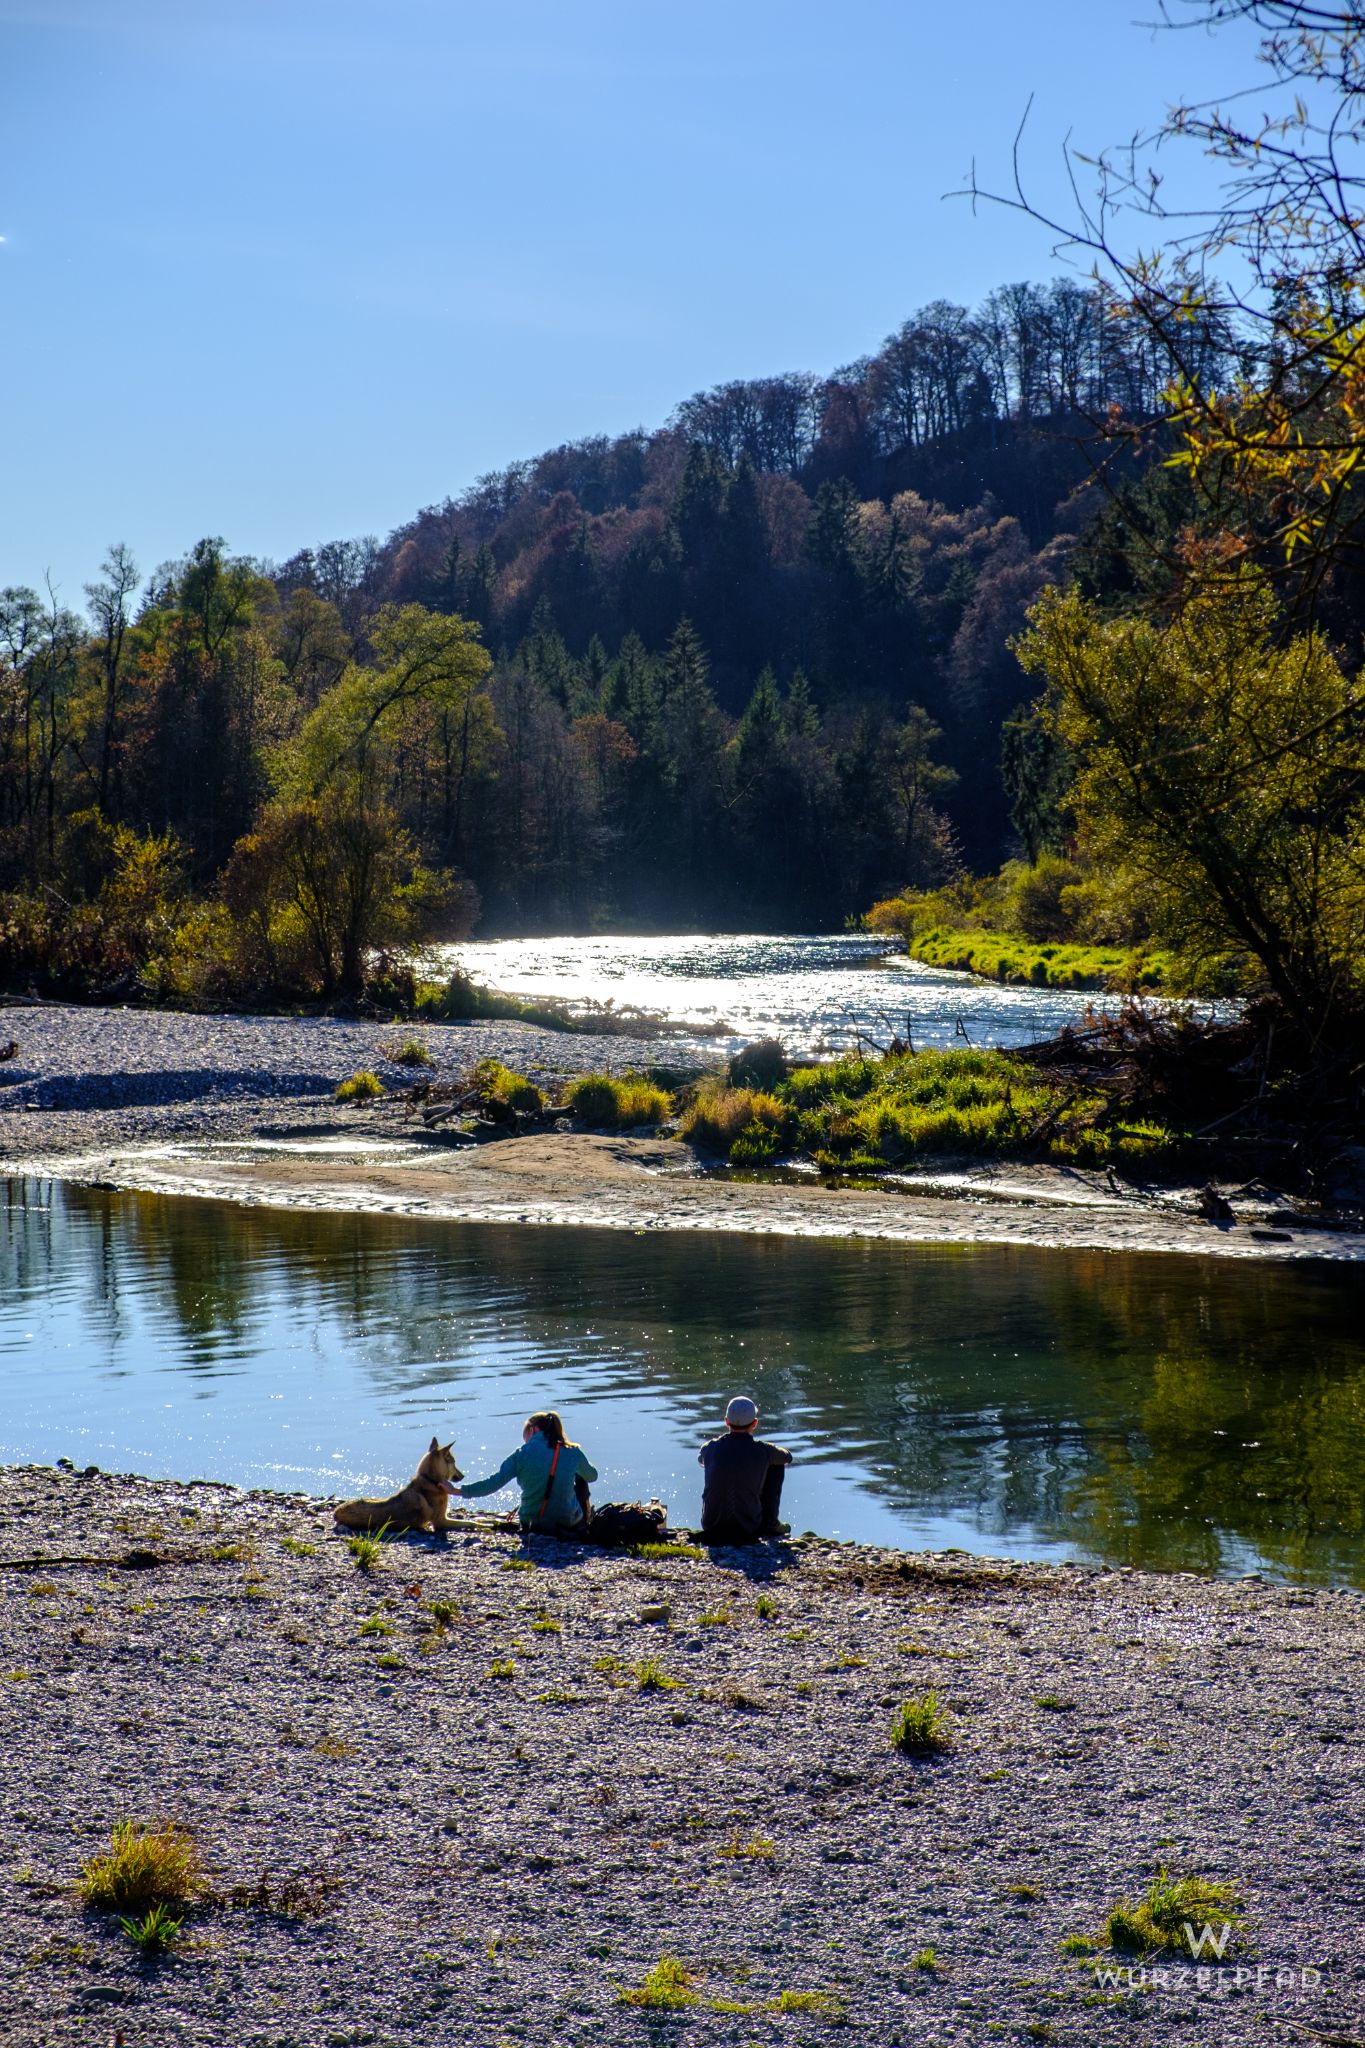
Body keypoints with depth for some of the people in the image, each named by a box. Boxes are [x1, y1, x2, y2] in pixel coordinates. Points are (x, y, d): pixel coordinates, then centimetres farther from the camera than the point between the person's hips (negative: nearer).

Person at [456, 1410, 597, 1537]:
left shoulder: (522, 1454, -10)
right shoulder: (572, 1453, -4)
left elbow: (494, 1483, -13)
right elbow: (592, 1475, 15)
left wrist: (460, 1491, -4)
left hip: (532, 1525, 1)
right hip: (568, 1524, -1)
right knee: (580, 1478, 28)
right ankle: (583, 1528, 31)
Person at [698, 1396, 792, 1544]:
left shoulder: (710, 1448, -7)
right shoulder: (762, 1451, -13)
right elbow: (787, 1457, 12)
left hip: (711, 1527, 2)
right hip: (748, 1530, -2)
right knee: (776, 1465, 12)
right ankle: (770, 1524, 18)